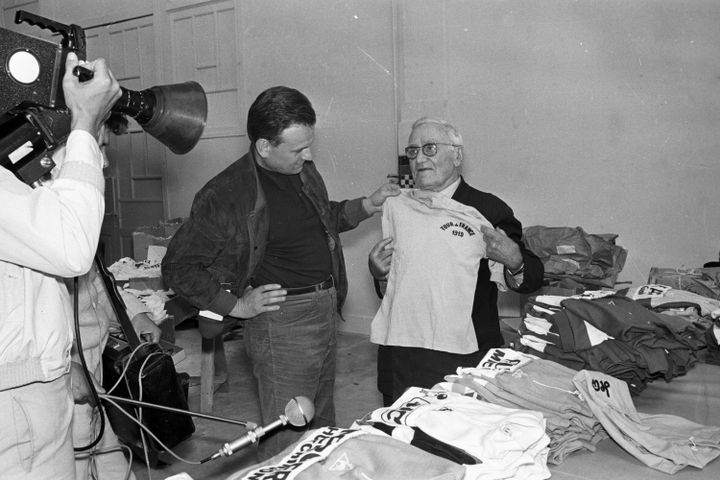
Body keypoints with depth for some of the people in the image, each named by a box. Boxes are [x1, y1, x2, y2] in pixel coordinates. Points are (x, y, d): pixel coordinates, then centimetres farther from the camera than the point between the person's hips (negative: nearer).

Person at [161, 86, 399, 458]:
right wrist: (236, 306, -13)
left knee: (323, 425, 21)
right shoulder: (227, 194, -17)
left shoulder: (304, 170, 5)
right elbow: (178, 266, -11)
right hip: (281, 319, -7)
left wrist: (368, 205, 11)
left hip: (325, 309, 8)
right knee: (288, 438, -1)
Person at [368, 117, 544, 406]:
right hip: (398, 358, 4)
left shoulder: (488, 209, -4)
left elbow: (532, 279, -3)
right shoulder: (398, 207, 10)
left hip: (464, 360, -4)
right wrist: (379, 273, 1)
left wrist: (514, 261, -22)